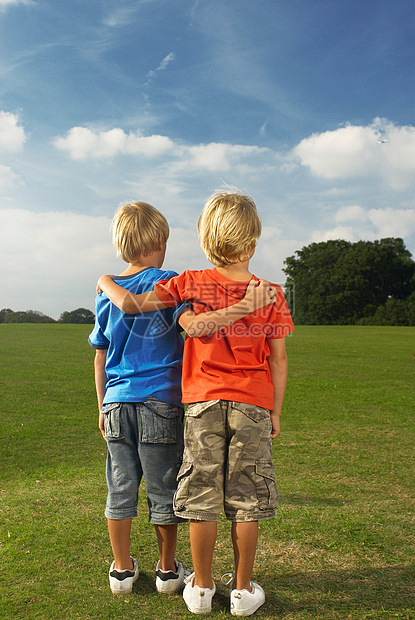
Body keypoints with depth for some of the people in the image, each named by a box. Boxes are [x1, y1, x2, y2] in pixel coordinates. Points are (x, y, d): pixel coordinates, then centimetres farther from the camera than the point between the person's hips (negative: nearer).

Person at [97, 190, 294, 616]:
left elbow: (131, 304, -3)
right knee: (246, 500, 9)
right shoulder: (271, 294, 0)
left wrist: (106, 282, 17)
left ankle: (201, 586, 23)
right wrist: (275, 412, 10)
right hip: (253, 405, 0)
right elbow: (279, 361, 0)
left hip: (203, 404, 0)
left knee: (201, 498, 10)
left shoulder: (191, 284, -2)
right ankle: (243, 589, 22)